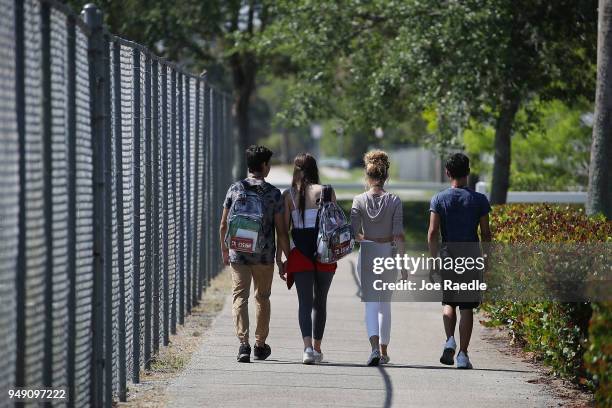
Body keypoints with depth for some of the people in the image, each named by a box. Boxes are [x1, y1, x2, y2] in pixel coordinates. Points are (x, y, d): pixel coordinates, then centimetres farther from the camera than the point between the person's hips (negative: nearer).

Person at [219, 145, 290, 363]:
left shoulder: (235, 189, 0)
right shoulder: (274, 193, -4)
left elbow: (223, 225, 3)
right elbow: (280, 231, -5)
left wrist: (224, 250, 17)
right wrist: (288, 257, 3)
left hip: (238, 253, 0)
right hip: (264, 255, 0)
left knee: (240, 297, 0)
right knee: (262, 298, 16)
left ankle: (243, 343, -16)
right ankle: (260, 345, 25)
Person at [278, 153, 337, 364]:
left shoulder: (288, 195, 2)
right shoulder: (326, 192, 1)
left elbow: (284, 229, 1)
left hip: (300, 251, 0)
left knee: (304, 301, -2)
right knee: (320, 301, 14)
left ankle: (308, 347, -21)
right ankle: (317, 348, 21)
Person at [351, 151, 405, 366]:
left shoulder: (359, 200, -6)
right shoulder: (394, 201, -7)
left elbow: (354, 232, -8)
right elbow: (398, 235, -9)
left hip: (367, 253, -1)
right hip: (388, 254, 1)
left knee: (371, 303, -1)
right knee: (385, 304, 15)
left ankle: (375, 347, -23)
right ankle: (384, 351, 22)